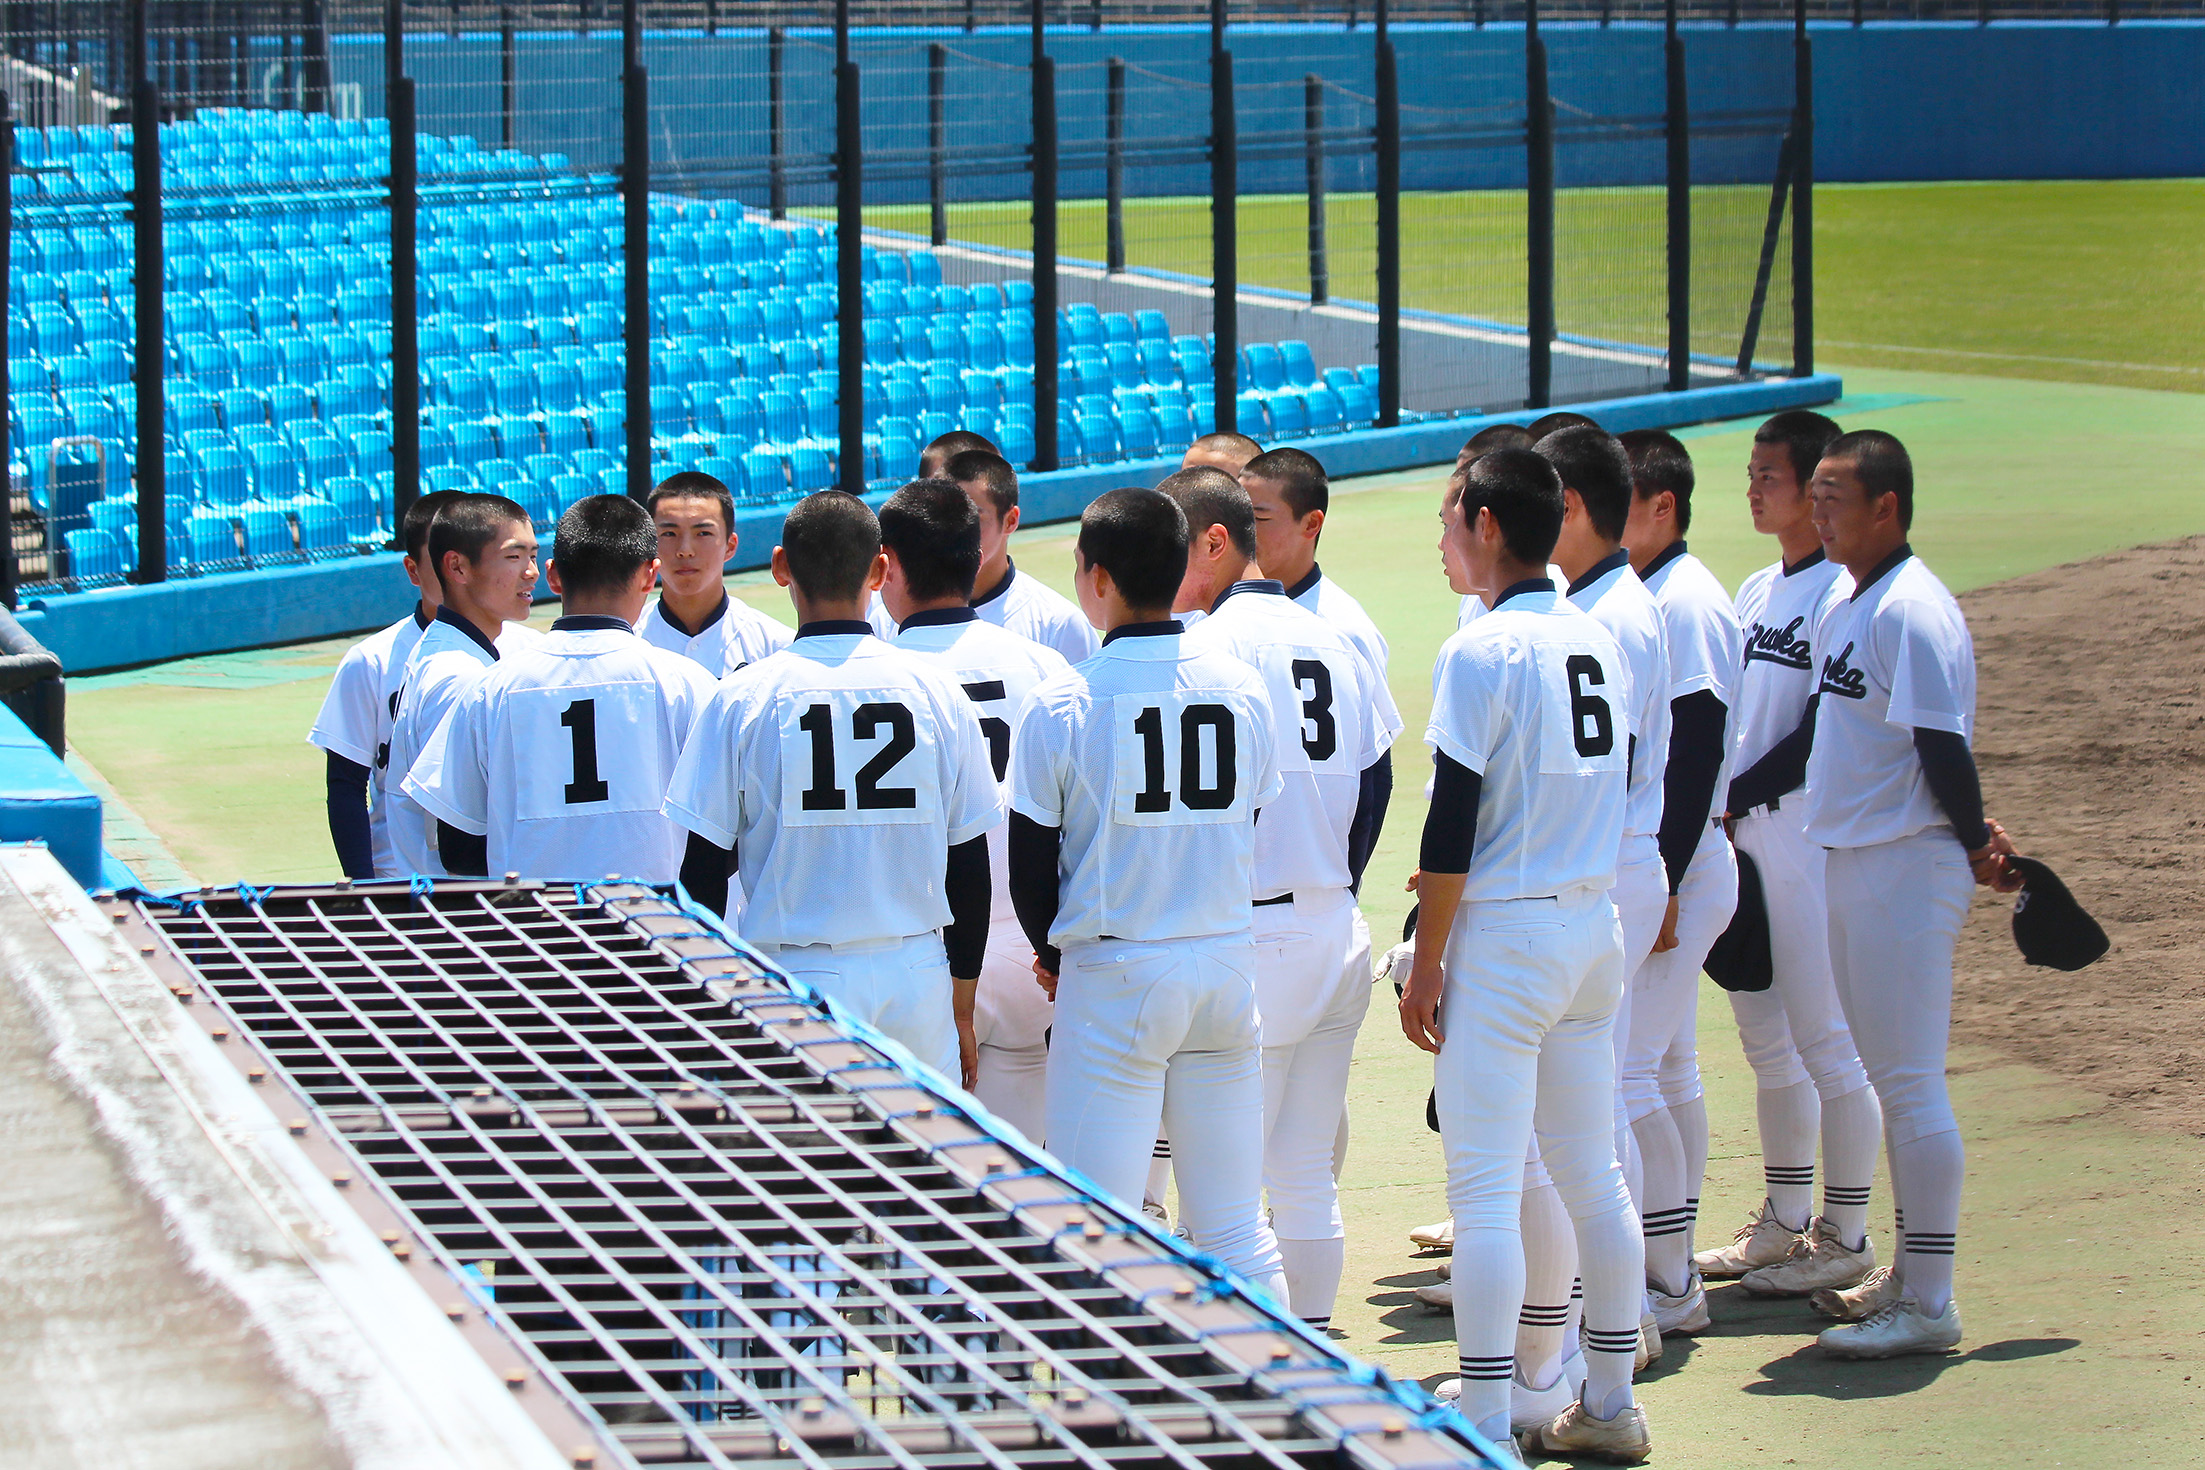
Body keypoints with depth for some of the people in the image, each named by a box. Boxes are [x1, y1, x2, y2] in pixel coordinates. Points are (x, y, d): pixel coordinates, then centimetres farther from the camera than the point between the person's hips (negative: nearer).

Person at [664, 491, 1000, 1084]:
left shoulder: (743, 695, -4)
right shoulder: (936, 690, 3)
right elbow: (970, 864, 7)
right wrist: (962, 1011, 17)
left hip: (796, 968, -2)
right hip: (916, 974, 2)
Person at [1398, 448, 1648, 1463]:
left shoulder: (1480, 652, -14)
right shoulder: (1600, 644, 9)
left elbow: (1453, 820, -16)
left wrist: (1426, 962, -9)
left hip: (1502, 934, -8)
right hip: (1595, 925, 8)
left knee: (1483, 1189, -5)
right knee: (1590, 1174, 14)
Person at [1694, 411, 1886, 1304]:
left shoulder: (1844, 596, -12)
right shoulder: (1757, 592, 15)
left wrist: (1736, 797, -19)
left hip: (1813, 843, -9)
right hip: (1744, 843, 9)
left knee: (1826, 1042, -4)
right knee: (1768, 1038, 14)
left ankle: (1844, 1238, 3)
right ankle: (1784, 1221, 24)